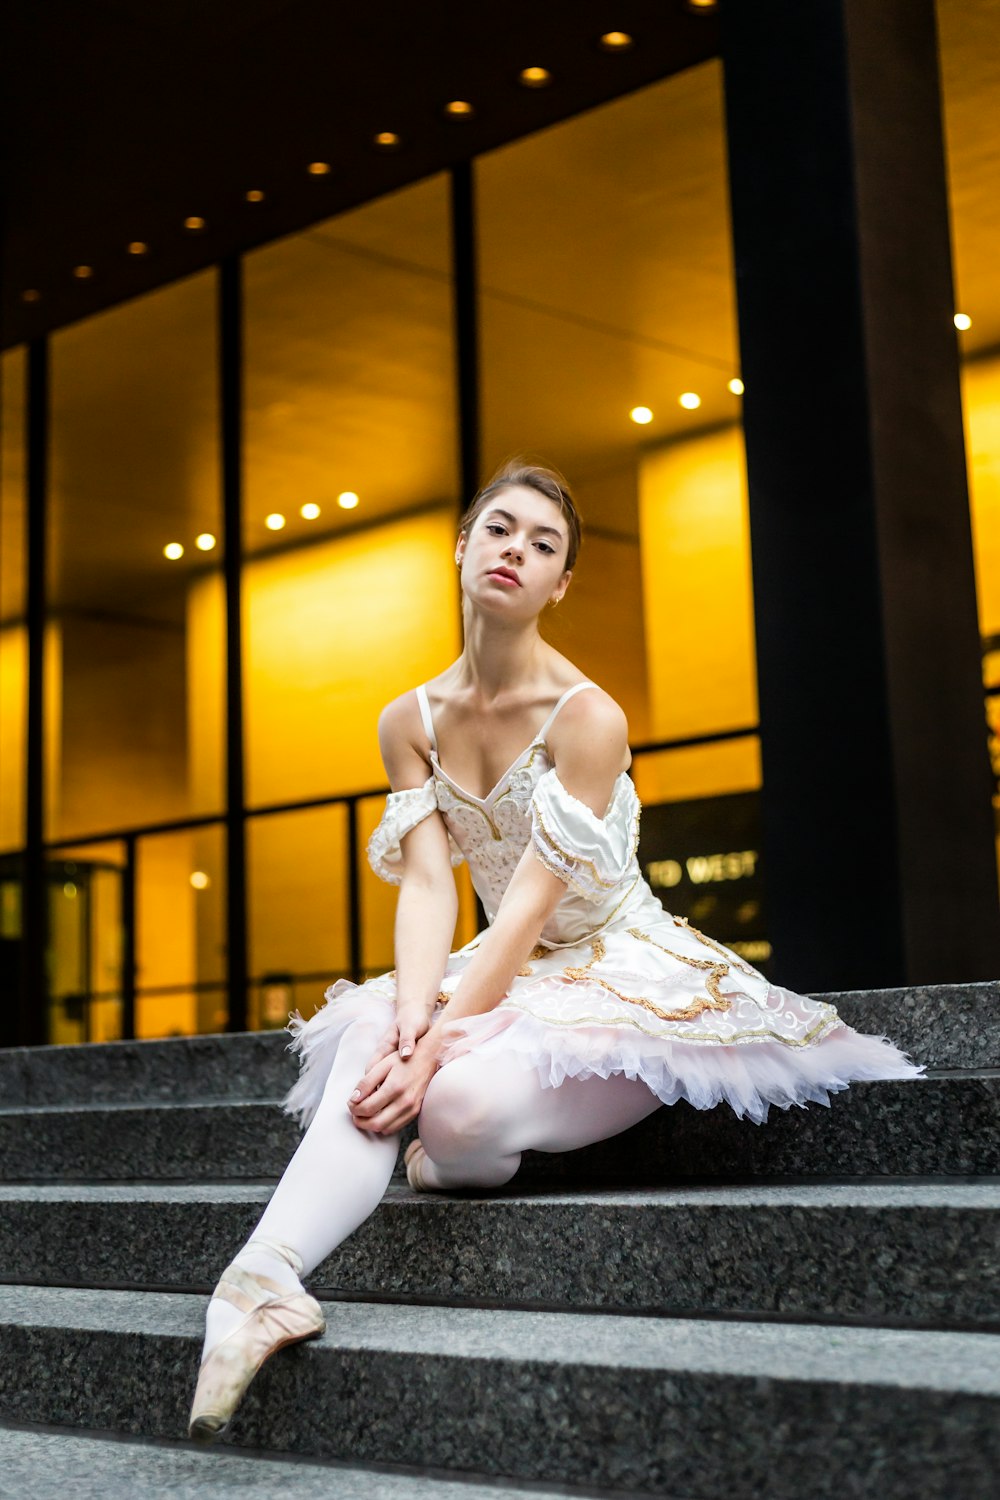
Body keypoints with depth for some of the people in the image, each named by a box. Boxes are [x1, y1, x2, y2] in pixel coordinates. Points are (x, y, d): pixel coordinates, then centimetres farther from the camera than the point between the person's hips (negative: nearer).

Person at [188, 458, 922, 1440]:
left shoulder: (586, 716, -16)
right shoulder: (410, 722, 3)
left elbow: (528, 907, -23)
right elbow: (426, 886, -8)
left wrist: (440, 1043, -31)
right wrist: (412, 1018, -26)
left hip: (628, 983, -5)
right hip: (512, 982, 5)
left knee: (464, 1107, -33)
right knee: (372, 1045, -27)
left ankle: (451, 1166, 2)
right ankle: (268, 1273, -38)